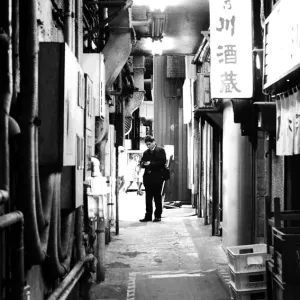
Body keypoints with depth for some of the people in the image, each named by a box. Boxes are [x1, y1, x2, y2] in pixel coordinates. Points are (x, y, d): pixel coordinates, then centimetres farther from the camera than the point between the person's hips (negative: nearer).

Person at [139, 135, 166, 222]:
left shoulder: (160, 150, -1)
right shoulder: (146, 152, 16)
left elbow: (162, 162, -11)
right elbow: (142, 163, 16)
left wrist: (151, 163, -16)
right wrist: (143, 164, -7)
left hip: (157, 178, -5)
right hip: (148, 178, 5)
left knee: (157, 197, 1)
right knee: (148, 198, 6)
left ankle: (158, 216, 7)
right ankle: (148, 216, 10)